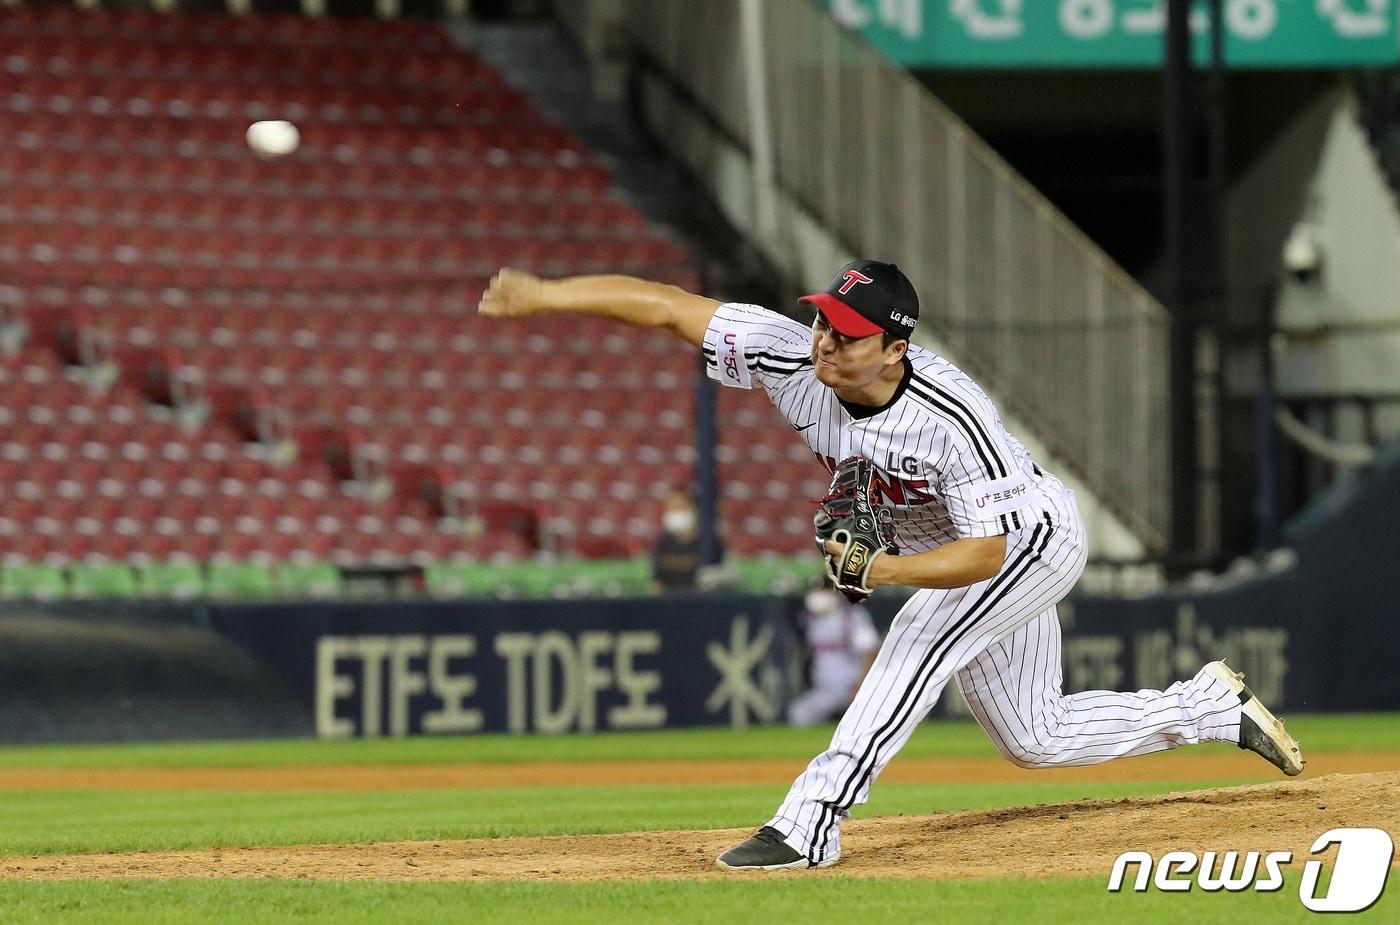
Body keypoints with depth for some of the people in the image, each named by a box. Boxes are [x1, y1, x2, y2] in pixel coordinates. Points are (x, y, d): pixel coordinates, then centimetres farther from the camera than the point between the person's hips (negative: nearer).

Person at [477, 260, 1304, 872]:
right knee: (1034, 739, 15)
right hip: (931, 545, 7)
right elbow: (667, 305, -26)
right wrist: (543, 295, -32)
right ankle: (1214, 707, 31)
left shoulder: (952, 419, -39)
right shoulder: (793, 358, -26)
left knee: (917, 643, -31)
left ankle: (812, 825, -30)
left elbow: (988, 552, -35)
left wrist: (885, 570, -48)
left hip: (1031, 541, -7)